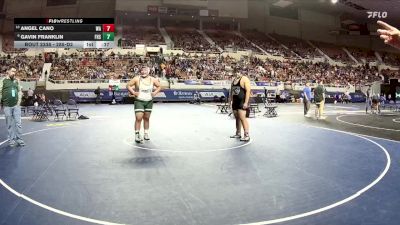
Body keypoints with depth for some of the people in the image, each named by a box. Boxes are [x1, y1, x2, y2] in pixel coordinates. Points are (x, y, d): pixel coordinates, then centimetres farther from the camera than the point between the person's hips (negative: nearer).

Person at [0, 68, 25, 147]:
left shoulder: (16, 81, 10)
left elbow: (20, 91, 14)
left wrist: (19, 101, 3)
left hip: (16, 105, 2)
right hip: (7, 106, -2)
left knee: (18, 123, 1)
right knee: (9, 124, 4)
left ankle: (19, 139, 8)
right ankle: (11, 140, 13)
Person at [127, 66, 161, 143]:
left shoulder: (152, 79, 1)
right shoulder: (137, 79, -6)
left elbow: (159, 86, 12)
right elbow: (128, 85, -2)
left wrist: (154, 93, -1)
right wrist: (133, 92, -12)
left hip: (149, 101, 3)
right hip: (139, 101, -3)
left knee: (146, 118, 11)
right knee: (138, 118, -10)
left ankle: (146, 134, 22)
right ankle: (137, 135, -4)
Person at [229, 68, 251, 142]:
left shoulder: (244, 79, -7)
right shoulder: (234, 80, 17)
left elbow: (248, 91, -15)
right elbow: (231, 92, 22)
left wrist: (246, 102, -21)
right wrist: (230, 101, 15)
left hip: (242, 102, -8)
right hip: (235, 102, 8)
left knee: (242, 118, -13)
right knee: (237, 118, 12)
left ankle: (247, 135, -10)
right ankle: (238, 133, 21)